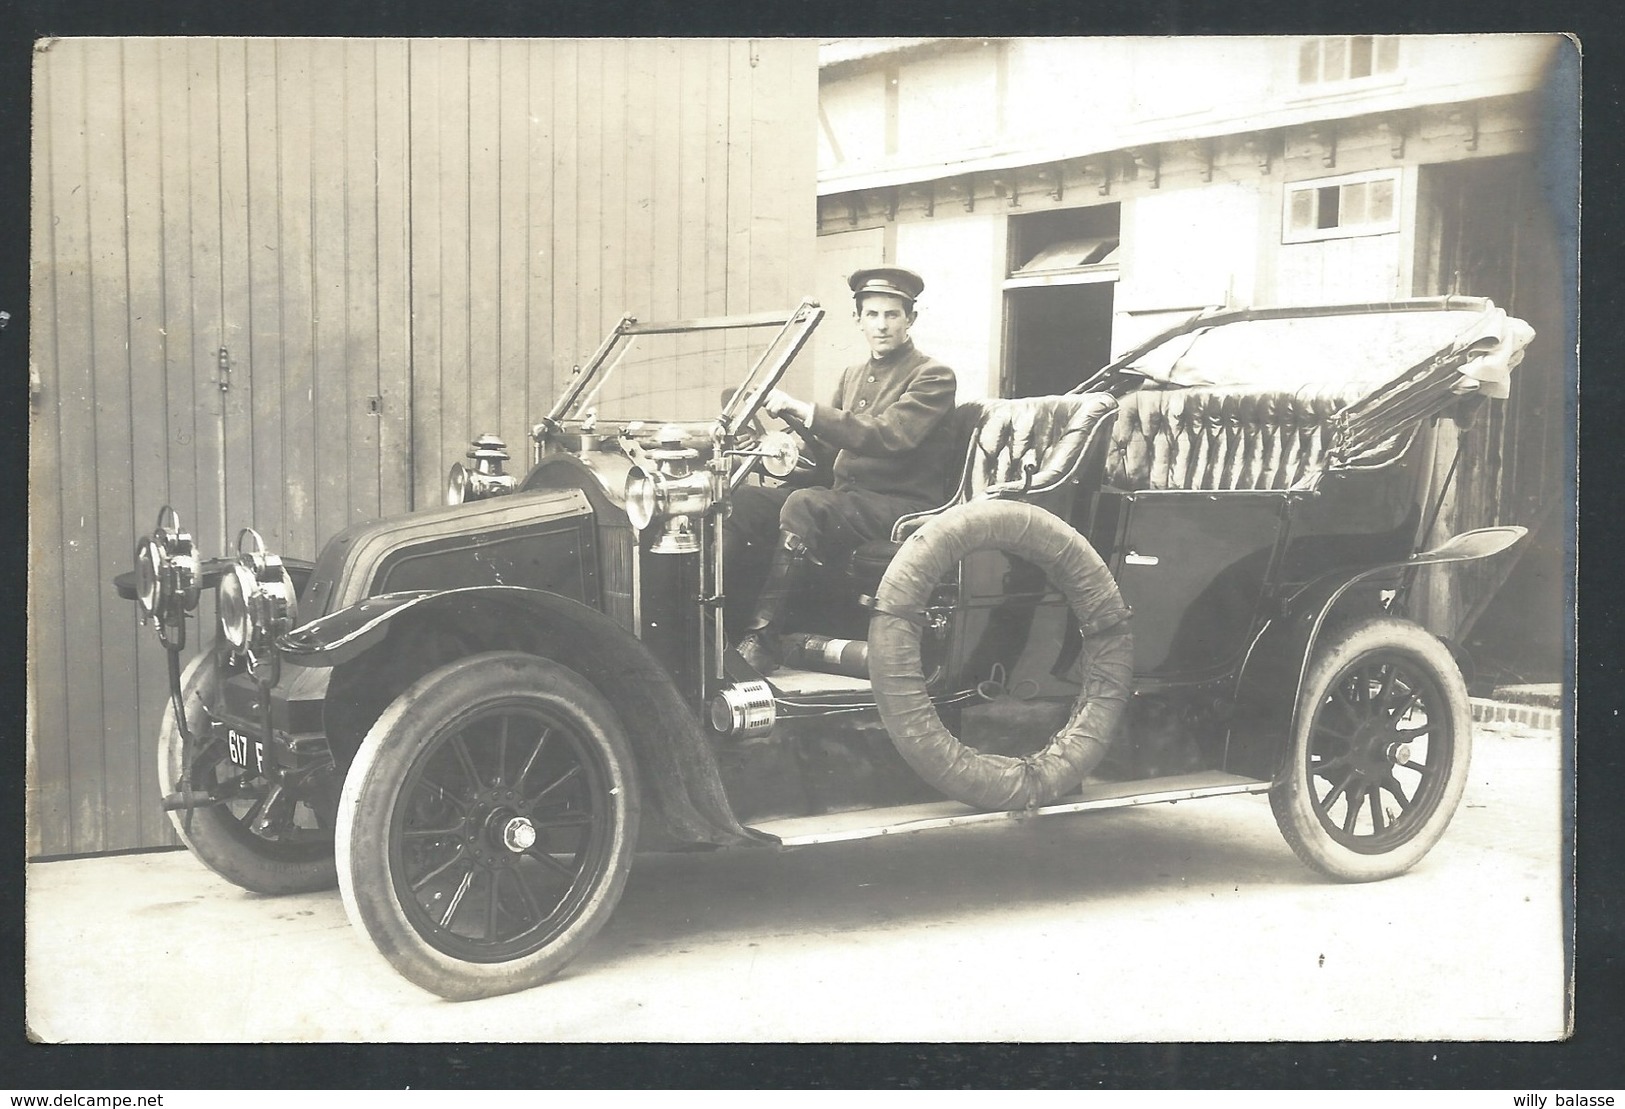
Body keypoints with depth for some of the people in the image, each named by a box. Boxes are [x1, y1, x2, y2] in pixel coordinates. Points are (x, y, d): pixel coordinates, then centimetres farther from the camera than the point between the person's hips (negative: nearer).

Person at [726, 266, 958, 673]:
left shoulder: (932, 377, -3)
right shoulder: (853, 375, 21)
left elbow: (887, 436, -19)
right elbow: (823, 447, 16)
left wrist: (804, 409, -24)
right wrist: (787, 411, -3)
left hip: (901, 506, -7)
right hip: (844, 497, 7)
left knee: (803, 505, -35)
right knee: (740, 499, -15)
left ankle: (762, 639, -35)